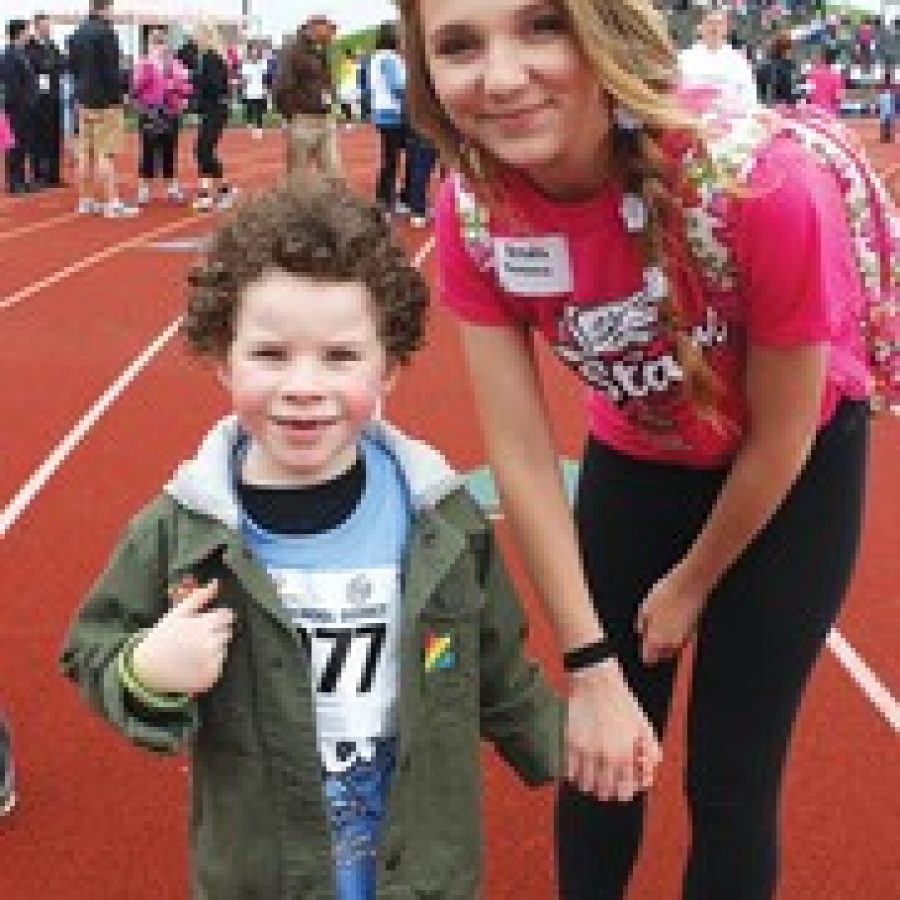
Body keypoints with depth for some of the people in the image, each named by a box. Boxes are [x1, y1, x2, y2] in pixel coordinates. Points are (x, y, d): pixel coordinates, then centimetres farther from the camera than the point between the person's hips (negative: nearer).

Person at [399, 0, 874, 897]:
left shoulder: (759, 181, -37)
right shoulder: (471, 210, -24)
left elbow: (780, 434, -21)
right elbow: (517, 448, -17)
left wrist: (691, 583, -6)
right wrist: (591, 665, -16)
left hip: (797, 465, -3)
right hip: (636, 453, 3)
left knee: (728, 781, 5)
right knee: (603, 755, 13)